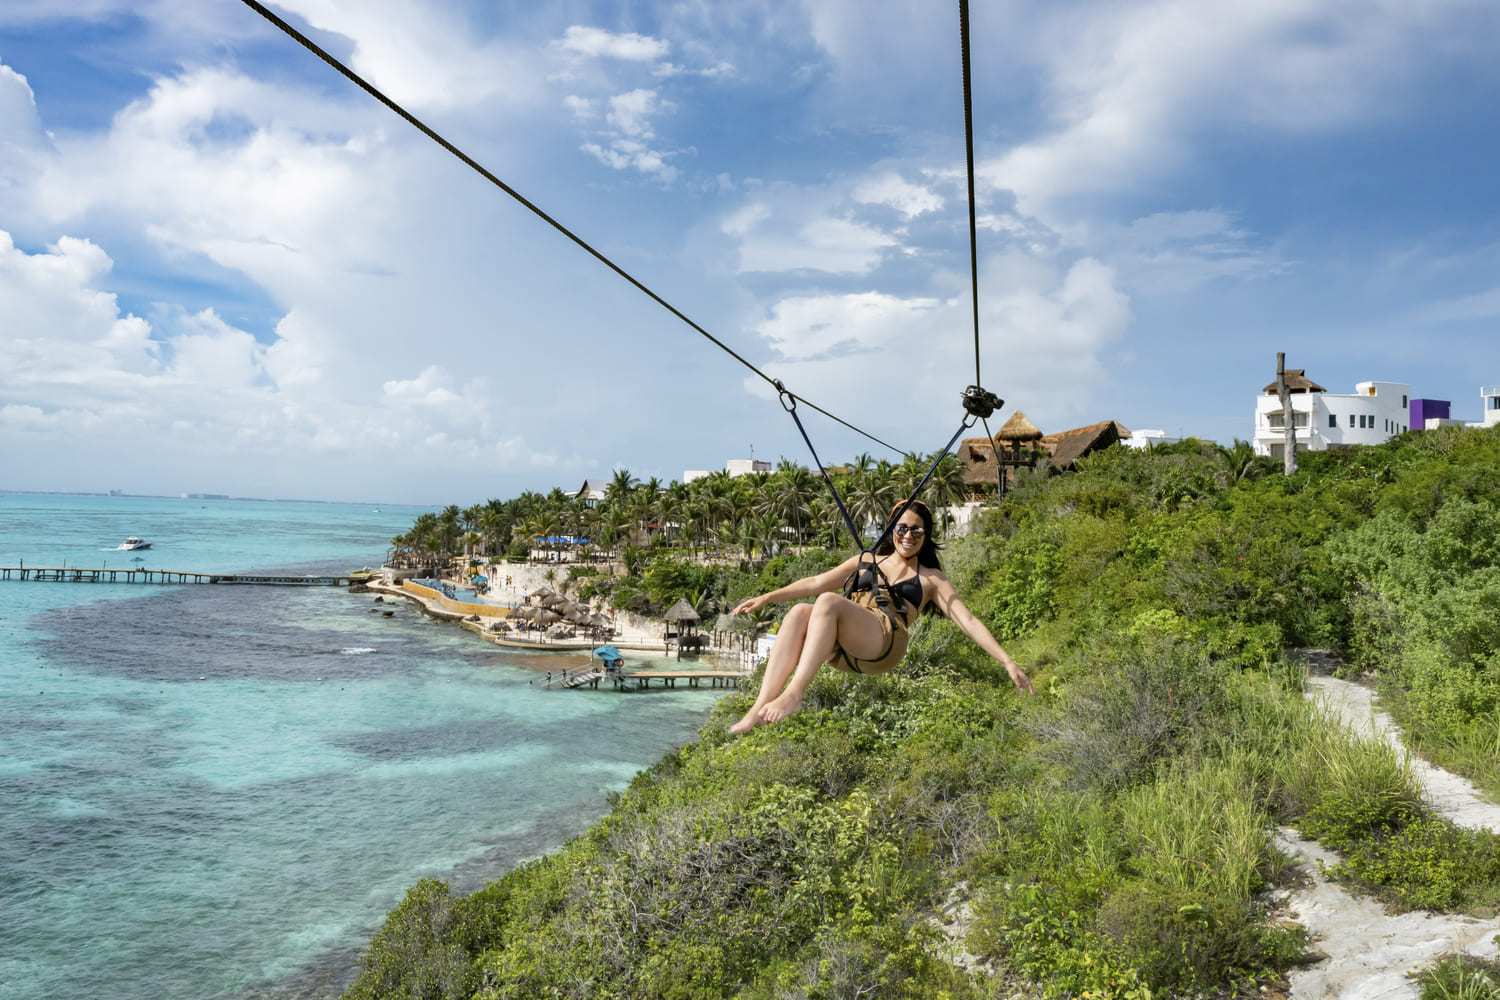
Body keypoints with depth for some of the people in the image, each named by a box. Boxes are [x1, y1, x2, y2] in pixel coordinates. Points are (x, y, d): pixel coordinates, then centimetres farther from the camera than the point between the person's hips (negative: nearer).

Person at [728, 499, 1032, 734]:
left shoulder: (931, 579, 21)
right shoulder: (866, 562, 30)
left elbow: (968, 622, 12)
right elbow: (816, 582, 26)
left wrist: (1008, 662, 1)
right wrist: (766, 598, 18)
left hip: (884, 645, -3)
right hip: (841, 650, 4)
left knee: (828, 602, -31)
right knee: (799, 612, -30)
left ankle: (793, 694, -42)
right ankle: (759, 709, -41)